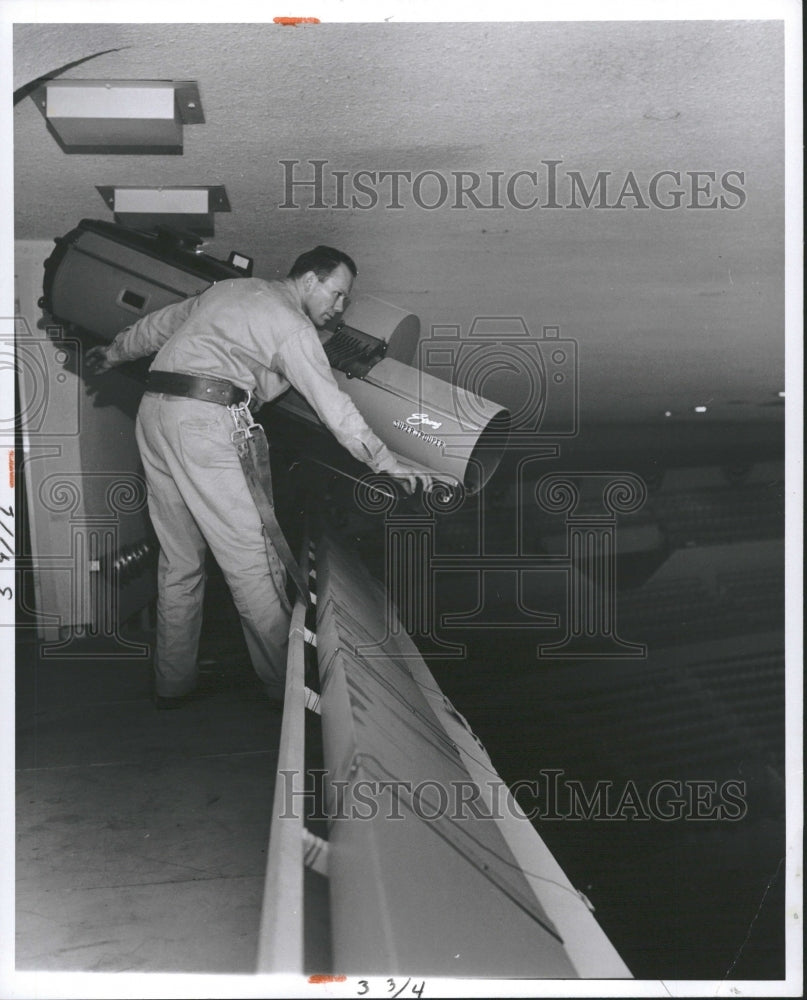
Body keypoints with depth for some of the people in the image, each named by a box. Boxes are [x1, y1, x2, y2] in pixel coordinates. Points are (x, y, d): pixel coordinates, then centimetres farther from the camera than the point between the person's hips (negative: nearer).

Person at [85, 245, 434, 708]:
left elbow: (160, 323, 33)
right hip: (202, 420, -9)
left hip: (153, 410, 9)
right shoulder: (293, 327, -1)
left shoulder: (233, 288, 22)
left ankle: (173, 682, 20)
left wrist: (117, 350, 48)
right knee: (249, 553, -6)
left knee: (180, 557, 13)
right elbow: (332, 403, -6)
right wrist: (385, 460, -4)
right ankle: (287, 682, -1)